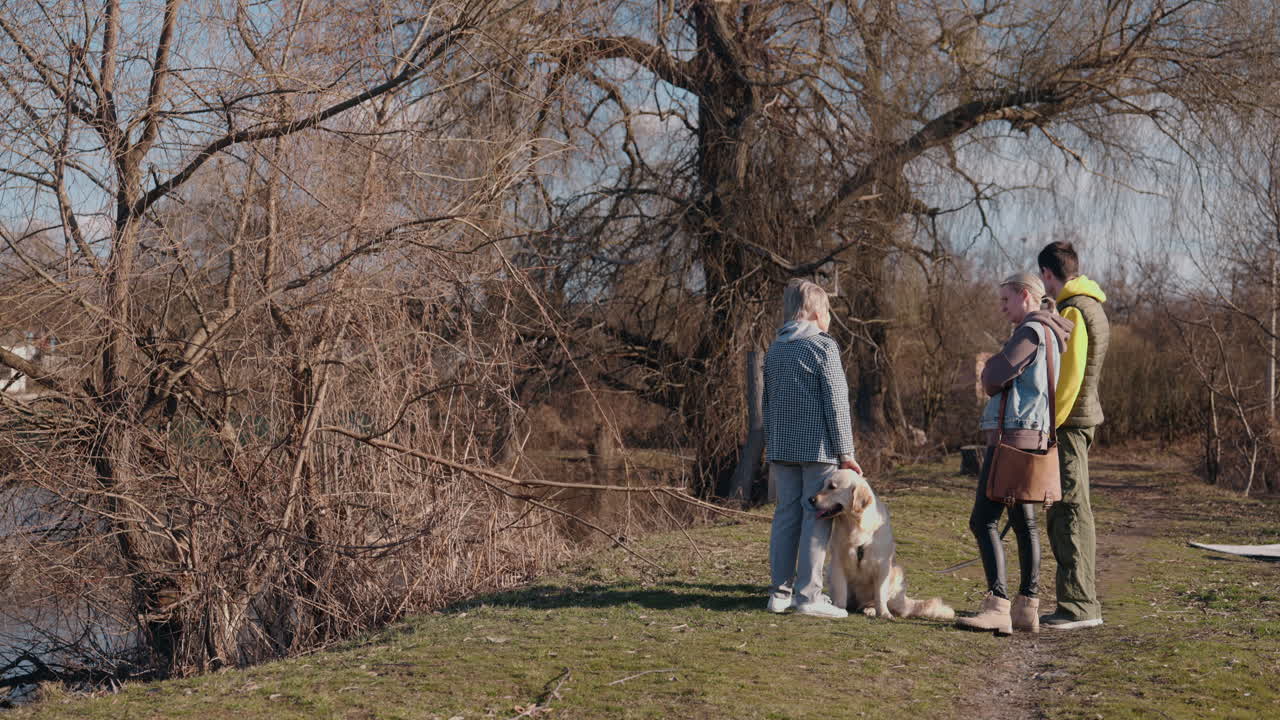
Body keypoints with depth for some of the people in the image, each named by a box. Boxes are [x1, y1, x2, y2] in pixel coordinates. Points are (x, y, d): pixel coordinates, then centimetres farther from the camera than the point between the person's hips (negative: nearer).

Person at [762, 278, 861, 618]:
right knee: (816, 518, -3)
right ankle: (808, 595, -4)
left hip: (782, 448, 7)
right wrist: (845, 451, -7)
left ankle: (780, 592, 10)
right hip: (818, 448, -6)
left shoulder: (774, 350, 13)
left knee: (786, 515, 9)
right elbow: (836, 402, -10)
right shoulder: (823, 346, -7)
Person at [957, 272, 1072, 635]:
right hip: (1030, 437, 11)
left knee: (983, 520, -13)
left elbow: (993, 380, -16)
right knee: (1024, 523, 12)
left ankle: (997, 606, -19)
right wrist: (997, 371, 10)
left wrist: (990, 368, 4)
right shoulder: (1051, 333, 20)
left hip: (1013, 435, -11)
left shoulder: (1031, 331, -11)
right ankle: (1027, 608, 16)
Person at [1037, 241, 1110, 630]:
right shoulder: (1091, 307, 18)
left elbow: (1069, 374, -20)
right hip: (1079, 417, 10)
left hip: (1068, 420, -10)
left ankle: (1080, 605, -5)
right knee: (1065, 511, 13)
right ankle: (1080, 601, 18)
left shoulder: (1073, 311, -13)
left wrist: (1049, 424, -18)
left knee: (1070, 509, -8)